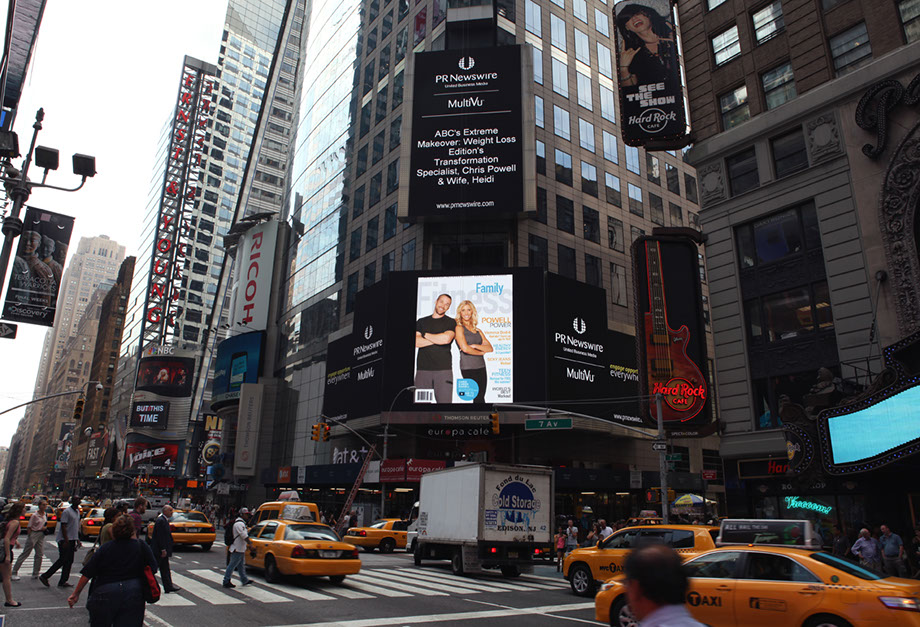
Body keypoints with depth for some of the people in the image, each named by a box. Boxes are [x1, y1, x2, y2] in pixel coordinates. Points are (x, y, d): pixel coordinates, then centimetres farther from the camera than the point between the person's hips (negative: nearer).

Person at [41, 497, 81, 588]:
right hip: (65, 540, -8)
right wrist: (66, 540, -22)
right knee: (62, 560, -9)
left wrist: (77, 539, 18)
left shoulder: (77, 512, 14)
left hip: (72, 540, 8)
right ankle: (44, 576, 3)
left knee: (69, 561, 6)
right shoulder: (67, 512, -12)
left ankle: (62, 582, 10)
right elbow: (63, 526, -17)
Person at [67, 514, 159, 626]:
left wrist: (76, 594, 10)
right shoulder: (142, 547, -1)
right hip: (133, 595, 0)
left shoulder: (104, 548, -1)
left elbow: (87, 574, 0)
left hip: (105, 595, 0)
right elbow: (152, 570, -1)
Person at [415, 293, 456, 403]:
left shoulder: (451, 322, 10)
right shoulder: (421, 322, 17)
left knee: (444, 400, -7)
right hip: (423, 369, 2)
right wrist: (438, 339, -3)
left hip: (443, 369, -2)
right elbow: (416, 342, 1)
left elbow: (447, 338, -10)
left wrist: (425, 335, 2)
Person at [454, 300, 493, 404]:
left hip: (481, 367, 6)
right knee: (479, 399, -10)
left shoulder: (478, 330, 16)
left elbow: (490, 348, 7)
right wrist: (481, 352, 1)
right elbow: (465, 348, -12)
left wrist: (475, 346, -8)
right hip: (468, 368, -6)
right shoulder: (459, 328, -1)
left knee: (480, 397, 3)